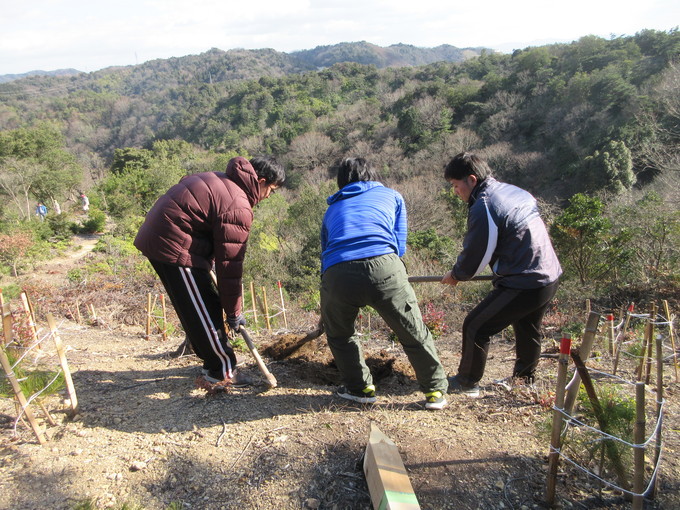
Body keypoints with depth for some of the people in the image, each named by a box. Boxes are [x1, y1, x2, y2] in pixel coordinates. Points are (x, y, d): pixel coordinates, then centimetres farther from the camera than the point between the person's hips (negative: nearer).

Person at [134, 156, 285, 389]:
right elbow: (229, 264, -18)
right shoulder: (238, 208, -19)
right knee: (205, 312, -1)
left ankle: (214, 363, 28)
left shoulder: (221, 180, 12)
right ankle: (222, 372, 10)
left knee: (204, 307, 17)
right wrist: (234, 312, -7)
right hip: (174, 247, -11)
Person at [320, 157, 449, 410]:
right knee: (414, 333, 18)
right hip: (384, 266, -1)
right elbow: (400, 246, 20)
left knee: (338, 334, 28)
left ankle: (360, 388, 33)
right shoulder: (391, 195, 28)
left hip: (337, 274, 1)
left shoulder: (332, 209, 32)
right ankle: (436, 391, 29)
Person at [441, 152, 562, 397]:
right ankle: (524, 380, 45)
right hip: (550, 277, 10)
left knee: (475, 326, 2)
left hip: (523, 285, -10)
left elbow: (475, 253, -11)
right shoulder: (514, 191, 10)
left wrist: (456, 274, 8)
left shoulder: (483, 207, -18)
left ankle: (467, 382, 16)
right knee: (528, 332, 27)